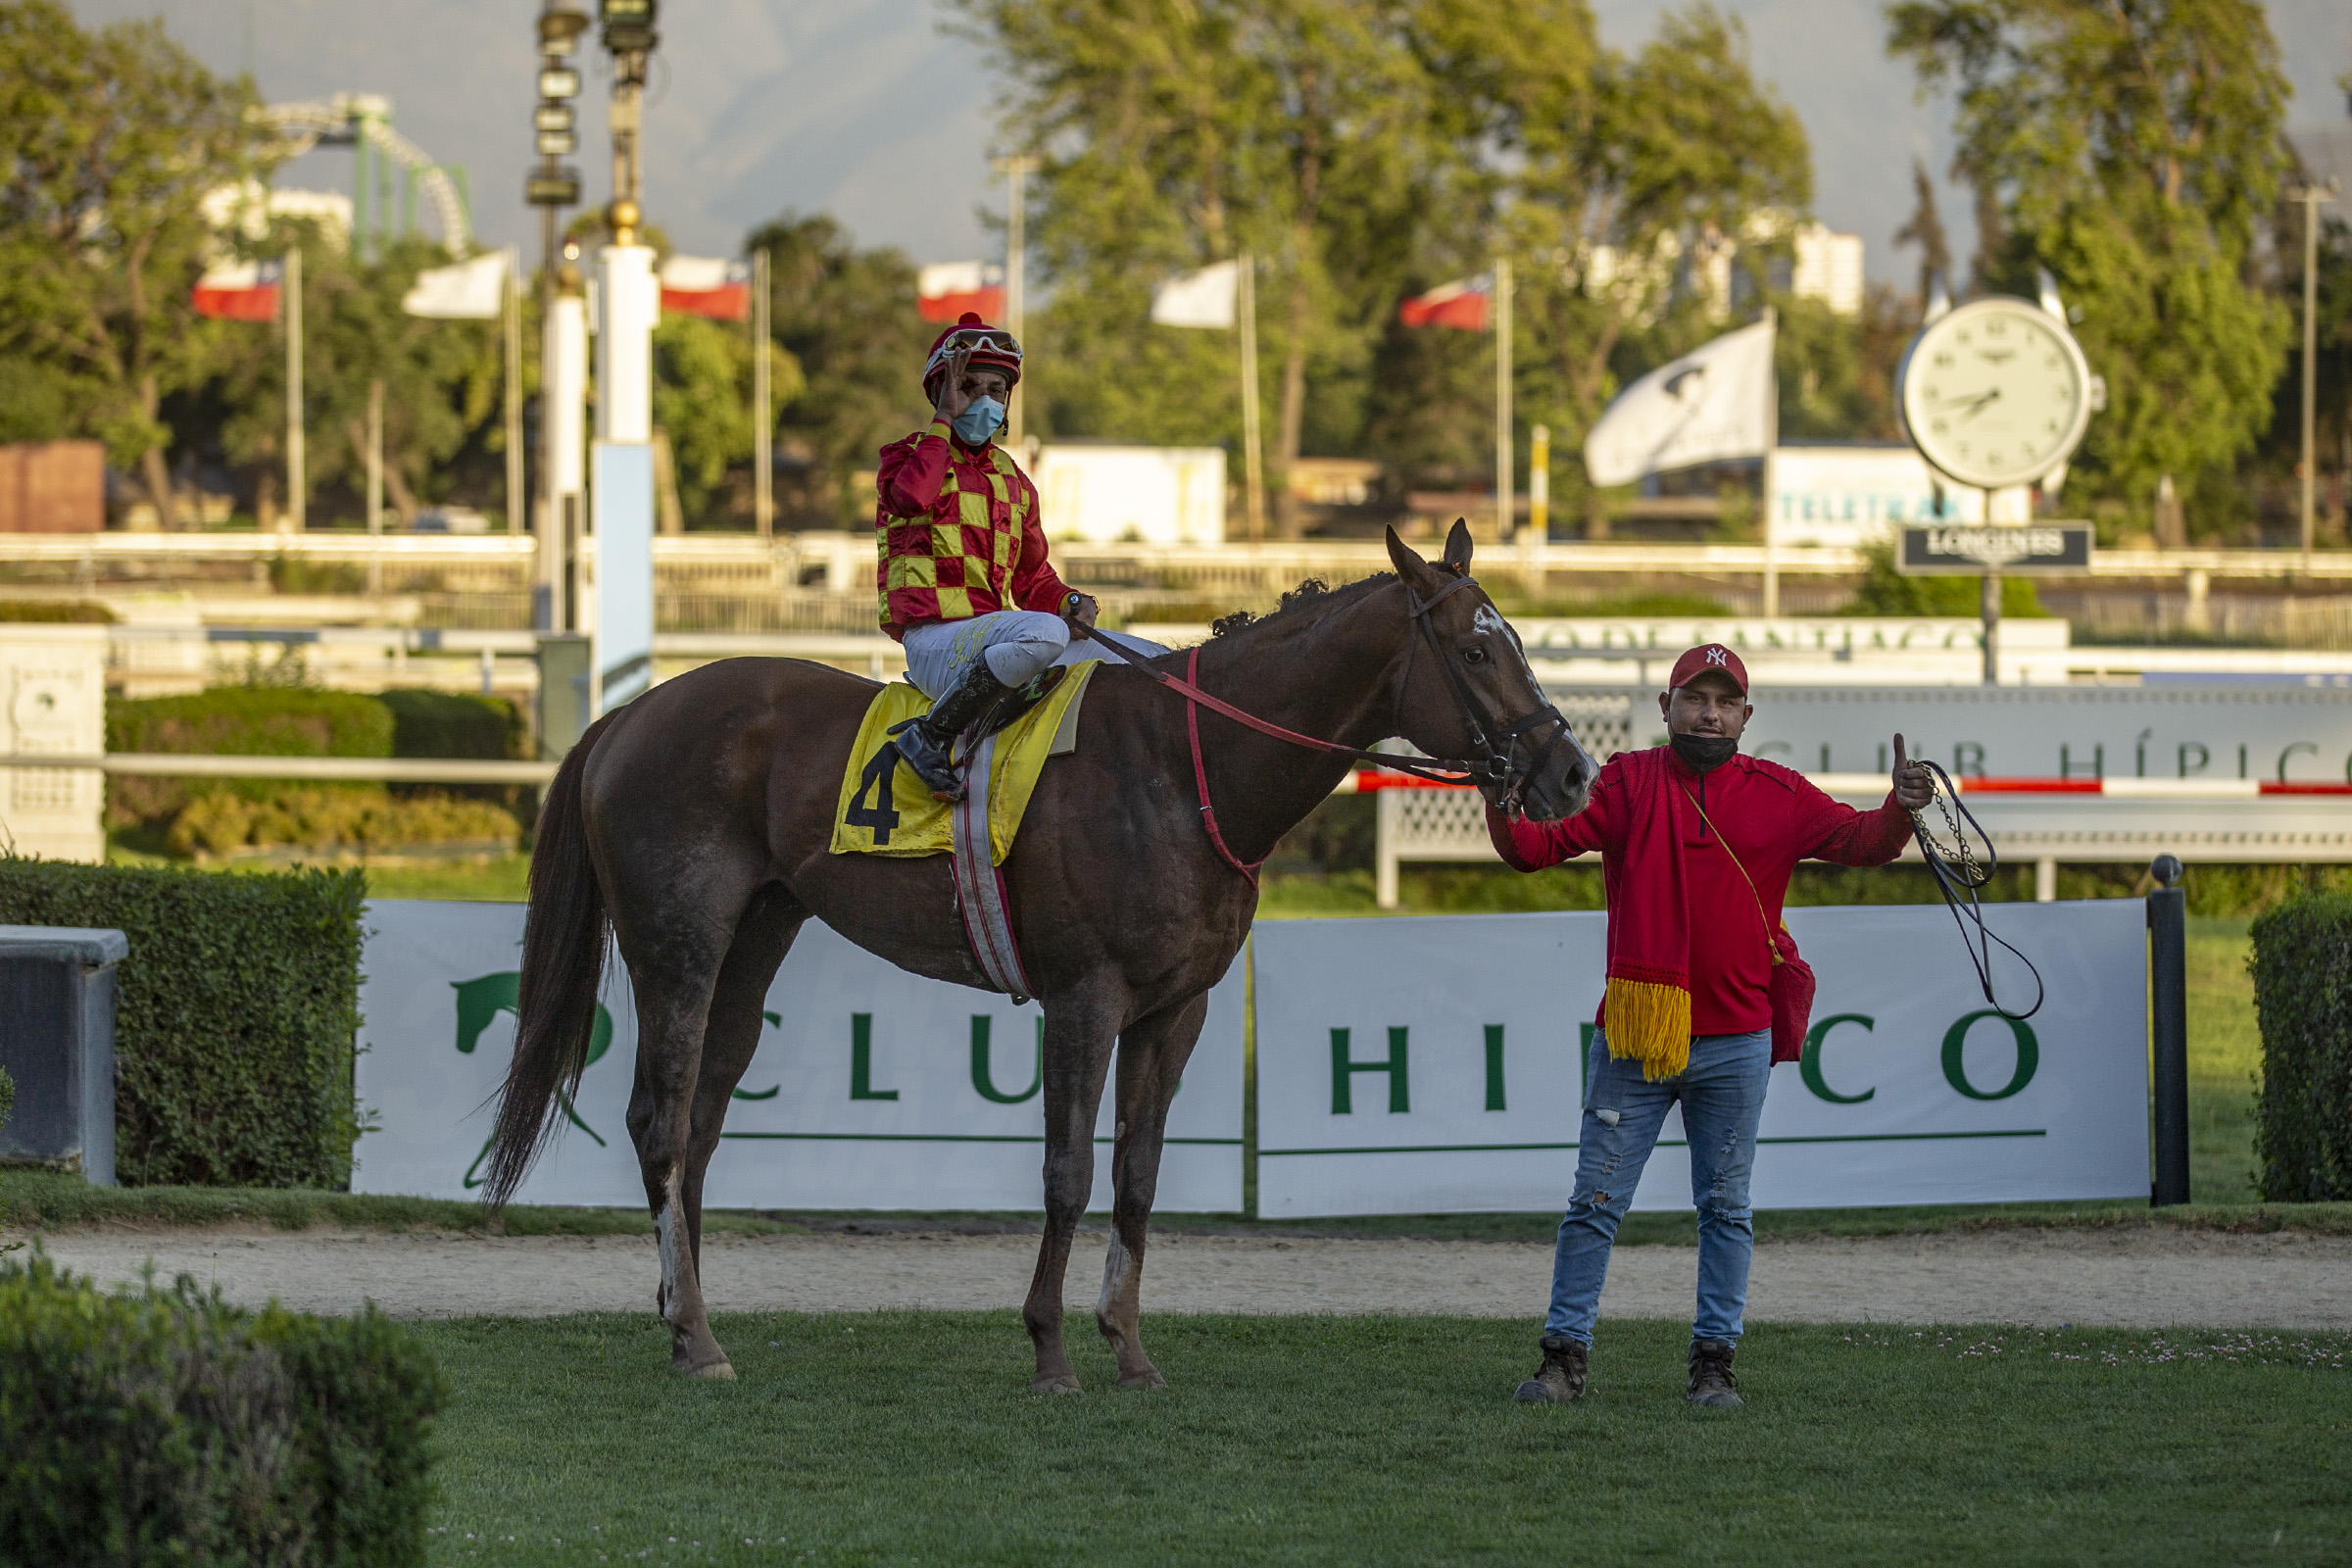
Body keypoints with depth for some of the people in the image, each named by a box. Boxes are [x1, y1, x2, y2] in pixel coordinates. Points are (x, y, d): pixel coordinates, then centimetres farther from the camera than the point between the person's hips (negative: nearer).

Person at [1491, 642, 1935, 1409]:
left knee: (1725, 1210, 7)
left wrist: (1899, 810, -24)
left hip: (1736, 1043, 1)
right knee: (1595, 1202, 1)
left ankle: (1714, 1360, 14)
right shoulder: (1626, 784, 2)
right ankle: (1564, 1356, 5)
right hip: (1632, 1039, -1)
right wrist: (1502, 807, -27)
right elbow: (1540, 845, -6)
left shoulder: (1776, 796, 5)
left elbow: (1857, 840, -3)